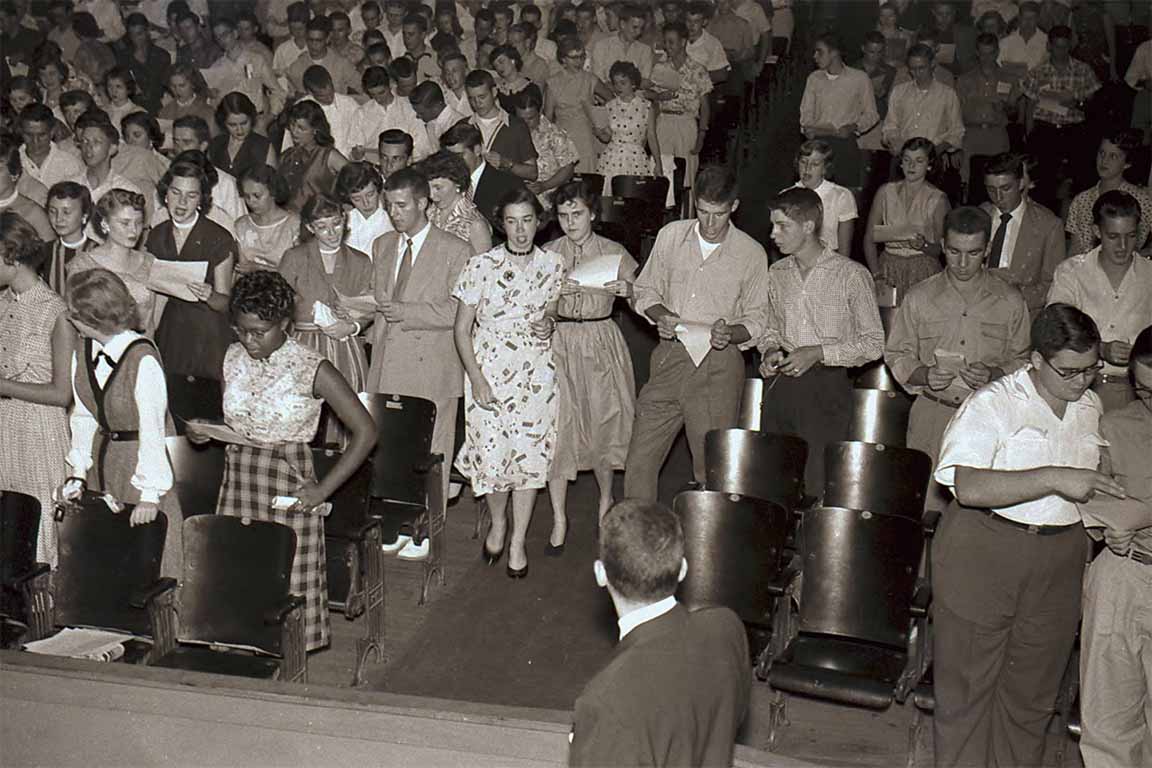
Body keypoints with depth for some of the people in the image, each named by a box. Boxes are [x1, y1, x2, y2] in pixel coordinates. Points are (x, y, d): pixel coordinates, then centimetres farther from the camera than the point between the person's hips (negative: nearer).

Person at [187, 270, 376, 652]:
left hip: (288, 489, -5)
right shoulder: (233, 359, 5)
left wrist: (323, 489, -11)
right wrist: (202, 432, -4)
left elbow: (365, 433, -10)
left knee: (286, 585, -3)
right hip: (237, 483, 5)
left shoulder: (312, 369, -11)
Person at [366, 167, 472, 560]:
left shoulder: (456, 250, -4)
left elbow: (459, 311, -10)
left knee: (430, 452, 2)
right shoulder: (382, 246, 15)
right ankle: (397, 524, 19)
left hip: (431, 369, -5)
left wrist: (406, 313, -16)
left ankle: (424, 532, 12)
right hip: (387, 364, 5)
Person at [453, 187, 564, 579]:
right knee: (492, 454, -3)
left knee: (530, 454, 5)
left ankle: (518, 541, 20)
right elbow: (462, 328, -5)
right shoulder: (481, 266, -9)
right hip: (489, 370, -2)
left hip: (537, 373, 2)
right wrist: (477, 379, -12)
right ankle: (497, 523, 28)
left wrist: (549, 323, -7)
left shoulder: (553, 265, 0)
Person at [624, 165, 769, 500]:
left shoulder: (751, 254, -1)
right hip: (669, 358, 3)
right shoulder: (671, 236, 6)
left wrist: (730, 333, -15)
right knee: (639, 461, 1)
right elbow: (645, 290, 15)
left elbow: (756, 319, 6)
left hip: (719, 364, -2)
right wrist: (661, 316, -7)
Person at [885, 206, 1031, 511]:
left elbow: (1022, 360, 8)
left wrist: (993, 375, -12)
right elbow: (897, 355, 8)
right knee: (926, 510, 0)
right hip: (932, 415, 1)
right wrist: (923, 375, -12)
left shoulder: (1010, 302, 4)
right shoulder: (919, 297, 4)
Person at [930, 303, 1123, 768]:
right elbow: (970, 488, -26)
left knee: (1033, 693, 14)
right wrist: (1054, 479, -29)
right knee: (967, 687, 5)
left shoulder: (1090, 408, 8)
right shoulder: (991, 405, -13)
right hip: (982, 557, -5)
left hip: (1059, 566, 6)